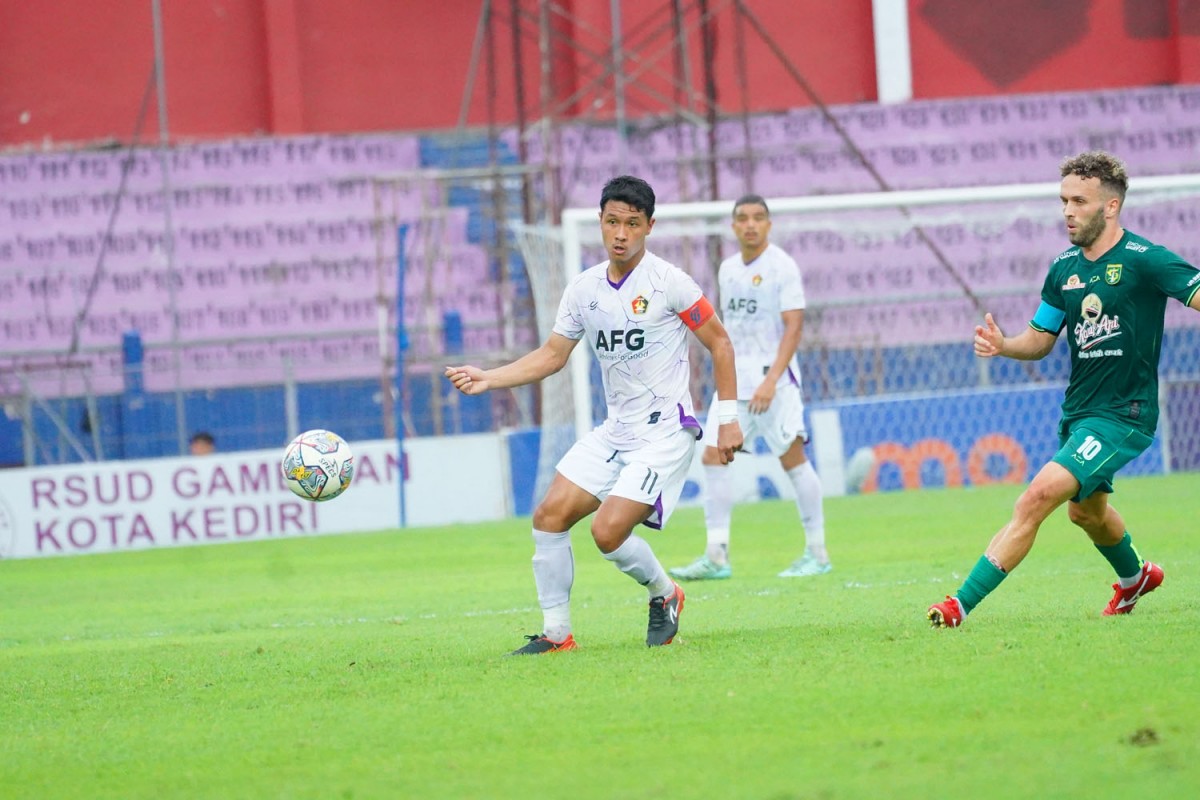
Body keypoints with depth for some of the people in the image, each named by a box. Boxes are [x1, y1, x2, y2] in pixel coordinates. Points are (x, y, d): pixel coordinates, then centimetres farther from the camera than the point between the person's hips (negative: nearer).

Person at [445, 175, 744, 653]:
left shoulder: (668, 282, -11)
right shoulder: (584, 288, 5)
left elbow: (720, 344, -3)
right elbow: (551, 355, 12)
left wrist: (728, 419, -5)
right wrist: (487, 379, 0)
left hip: (666, 432, -7)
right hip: (616, 430, 7)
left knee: (608, 531, -18)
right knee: (550, 515, -4)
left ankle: (664, 596, 11)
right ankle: (556, 633, 6)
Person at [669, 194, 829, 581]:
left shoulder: (781, 267, -8)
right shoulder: (728, 269, 12)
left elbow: (793, 327, -14)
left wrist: (770, 381, -22)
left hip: (772, 379, -7)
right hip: (733, 380, 7)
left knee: (792, 459, -4)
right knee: (713, 456, -3)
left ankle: (817, 552, 6)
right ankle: (716, 556, -3)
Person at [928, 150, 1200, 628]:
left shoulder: (1144, 260, -14)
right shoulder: (1064, 269, 6)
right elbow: (1042, 338, 15)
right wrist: (1003, 346, -6)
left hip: (1122, 414, -8)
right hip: (1079, 410, 8)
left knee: (1040, 496, -23)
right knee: (1085, 511, 29)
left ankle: (961, 605, -24)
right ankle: (1134, 577, 61)